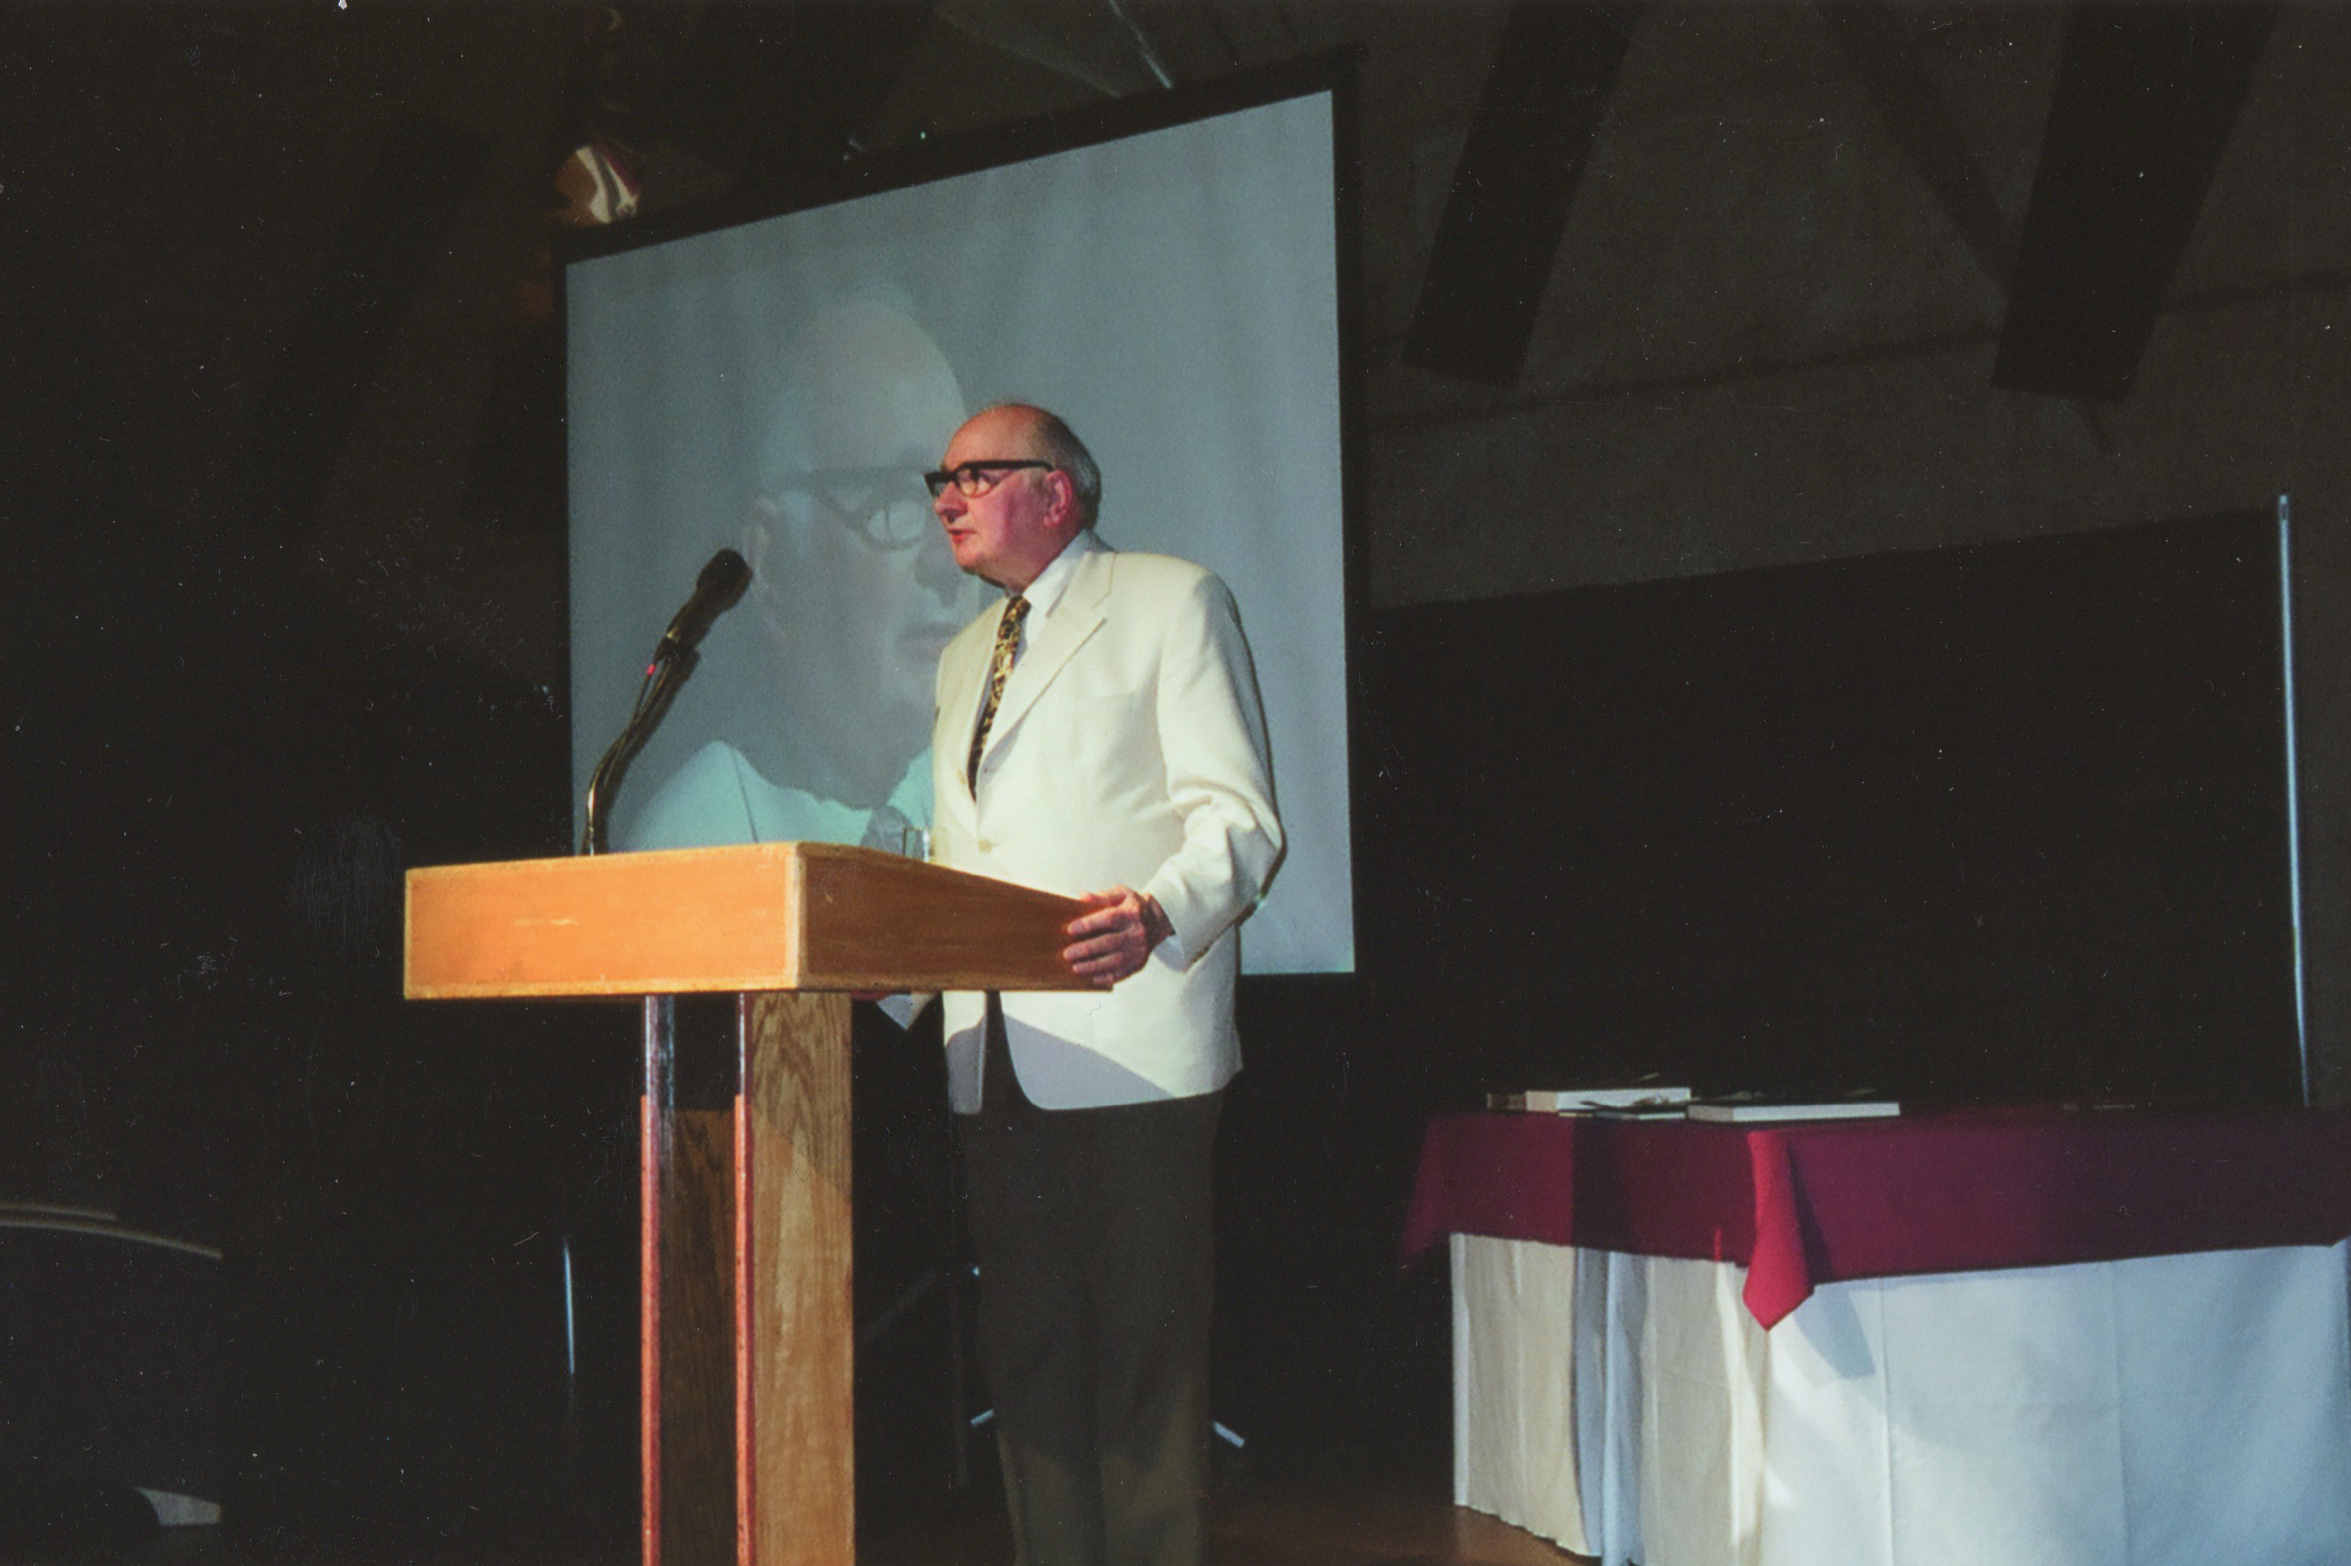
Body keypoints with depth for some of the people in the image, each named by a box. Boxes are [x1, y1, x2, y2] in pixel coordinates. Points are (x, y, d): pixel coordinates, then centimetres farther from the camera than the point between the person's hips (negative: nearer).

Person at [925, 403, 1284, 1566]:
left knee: (1145, 1350, -8)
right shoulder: (964, 658, 25)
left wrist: (1158, 912, -26)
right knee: (1027, 1352, 8)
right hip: (996, 1062, 7)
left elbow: (1238, 816, -7)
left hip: (1130, 1044, -7)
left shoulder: (1173, 602, 2)